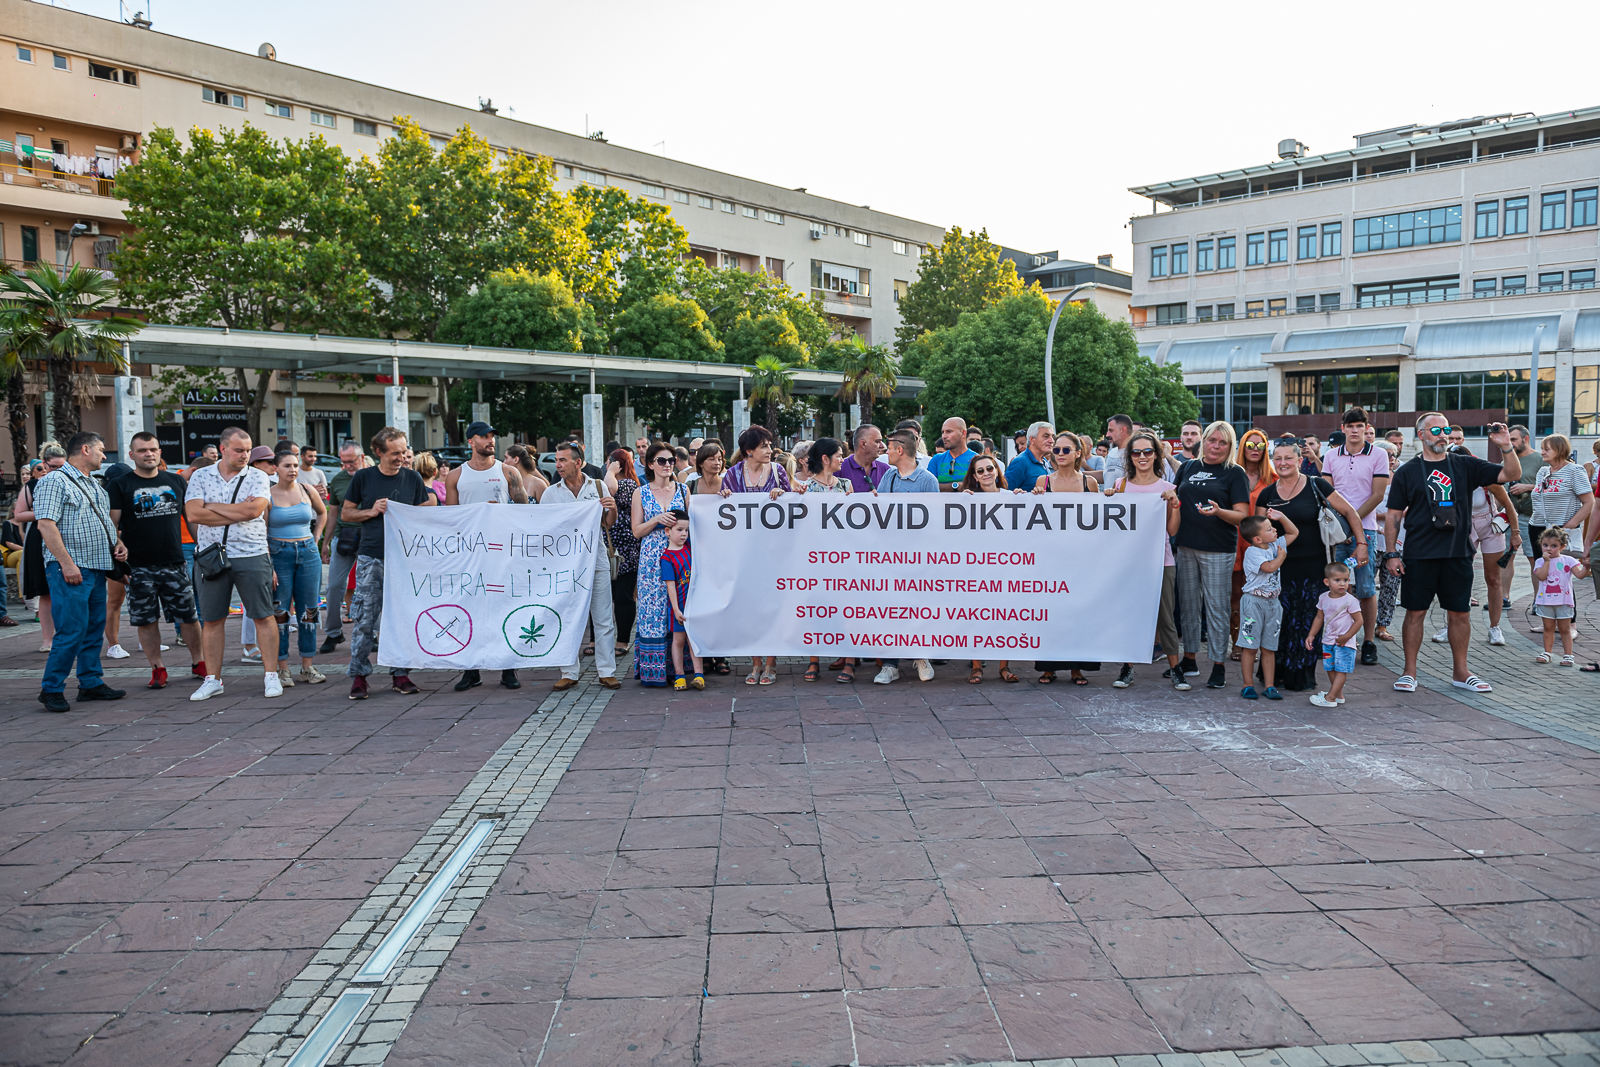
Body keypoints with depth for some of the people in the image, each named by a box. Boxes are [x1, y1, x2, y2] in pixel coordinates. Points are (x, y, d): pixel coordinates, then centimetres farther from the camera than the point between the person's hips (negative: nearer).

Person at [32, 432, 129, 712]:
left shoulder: (94, 485, 21)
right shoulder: (55, 481, -7)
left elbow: (105, 520, 31)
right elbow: (46, 524, -16)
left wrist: (117, 542, 10)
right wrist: (66, 562, -21)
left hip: (97, 568, 9)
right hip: (70, 569, -9)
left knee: (94, 629, 11)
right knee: (72, 631, -11)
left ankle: (91, 683, 19)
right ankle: (51, 689, -1)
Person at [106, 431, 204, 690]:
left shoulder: (176, 482, 10)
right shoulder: (119, 486, 1)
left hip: (175, 563, 2)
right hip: (139, 567, -2)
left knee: (189, 617, 4)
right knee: (146, 620, 4)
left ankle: (198, 662, 18)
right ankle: (157, 668, 15)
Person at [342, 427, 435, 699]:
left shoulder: (413, 478, 6)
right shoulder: (363, 477, 3)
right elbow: (345, 513, 9)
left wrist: (430, 505, -11)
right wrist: (371, 512, -8)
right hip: (371, 557, -1)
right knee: (365, 618, -2)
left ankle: (400, 673, 13)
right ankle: (359, 675, 7)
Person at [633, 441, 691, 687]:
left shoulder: (683, 490, 8)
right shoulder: (641, 493, 5)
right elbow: (637, 531, 1)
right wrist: (657, 520, -12)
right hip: (652, 558, -1)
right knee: (653, 610, -3)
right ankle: (652, 669, 3)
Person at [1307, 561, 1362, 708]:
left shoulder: (1350, 601, -14)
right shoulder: (1323, 598, 3)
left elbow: (1358, 620, -13)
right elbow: (1319, 618, 13)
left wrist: (1346, 637, -16)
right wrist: (1311, 635, 9)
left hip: (1345, 643, -6)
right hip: (1328, 641, 6)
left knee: (1341, 669, -6)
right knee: (1330, 669, 11)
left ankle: (1330, 698, -8)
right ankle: (1339, 695, 23)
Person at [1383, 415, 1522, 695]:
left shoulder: (1465, 465, 8)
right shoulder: (1407, 471, 3)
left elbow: (1511, 475, 5)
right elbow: (1393, 516, 2)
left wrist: (1506, 447, -12)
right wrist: (1391, 553, -4)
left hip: (1458, 554, 2)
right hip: (1419, 556, -2)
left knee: (1459, 613, 8)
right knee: (1415, 612, 1)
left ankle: (1460, 672, 19)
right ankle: (1410, 672, 11)